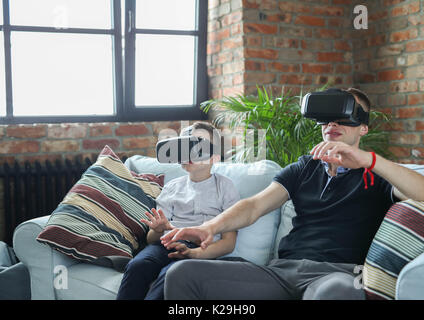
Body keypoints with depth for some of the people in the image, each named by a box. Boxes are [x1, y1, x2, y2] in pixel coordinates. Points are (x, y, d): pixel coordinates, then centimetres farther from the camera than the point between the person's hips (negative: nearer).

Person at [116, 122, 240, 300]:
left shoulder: (225, 187, 13)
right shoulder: (172, 187, 22)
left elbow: (229, 243, 4)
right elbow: (150, 239, 19)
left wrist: (193, 252, -15)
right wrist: (157, 230, -7)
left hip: (202, 250, -3)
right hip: (165, 244, 3)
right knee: (137, 266, -32)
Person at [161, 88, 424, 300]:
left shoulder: (375, 175, 13)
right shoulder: (304, 168, 24)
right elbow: (255, 206, 10)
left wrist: (369, 159, -20)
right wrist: (210, 227, -9)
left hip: (337, 272, -4)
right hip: (282, 269, 5)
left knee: (337, 291, -45)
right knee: (183, 273, -14)